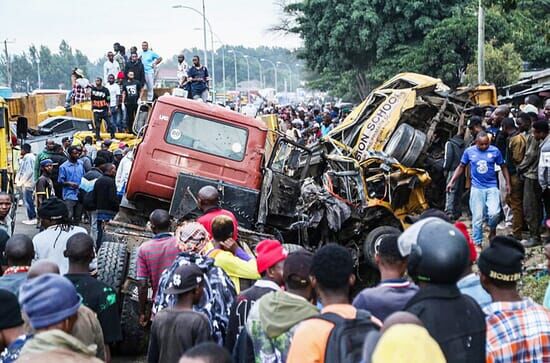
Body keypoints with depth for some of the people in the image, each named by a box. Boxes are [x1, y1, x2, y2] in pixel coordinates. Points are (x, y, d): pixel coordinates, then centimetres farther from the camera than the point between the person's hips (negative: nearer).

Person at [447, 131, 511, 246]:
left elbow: (503, 167, 8)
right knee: (477, 217, 2)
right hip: (476, 188, 1)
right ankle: (477, 243, 15)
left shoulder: (495, 151, -3)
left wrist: (508, 184, 7)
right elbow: (461, 167, 10)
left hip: (492, 187, -1)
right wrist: (452, 182, 4)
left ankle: (492, 230, 12)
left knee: (494, 213, -18)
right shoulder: (469, 151, -1)